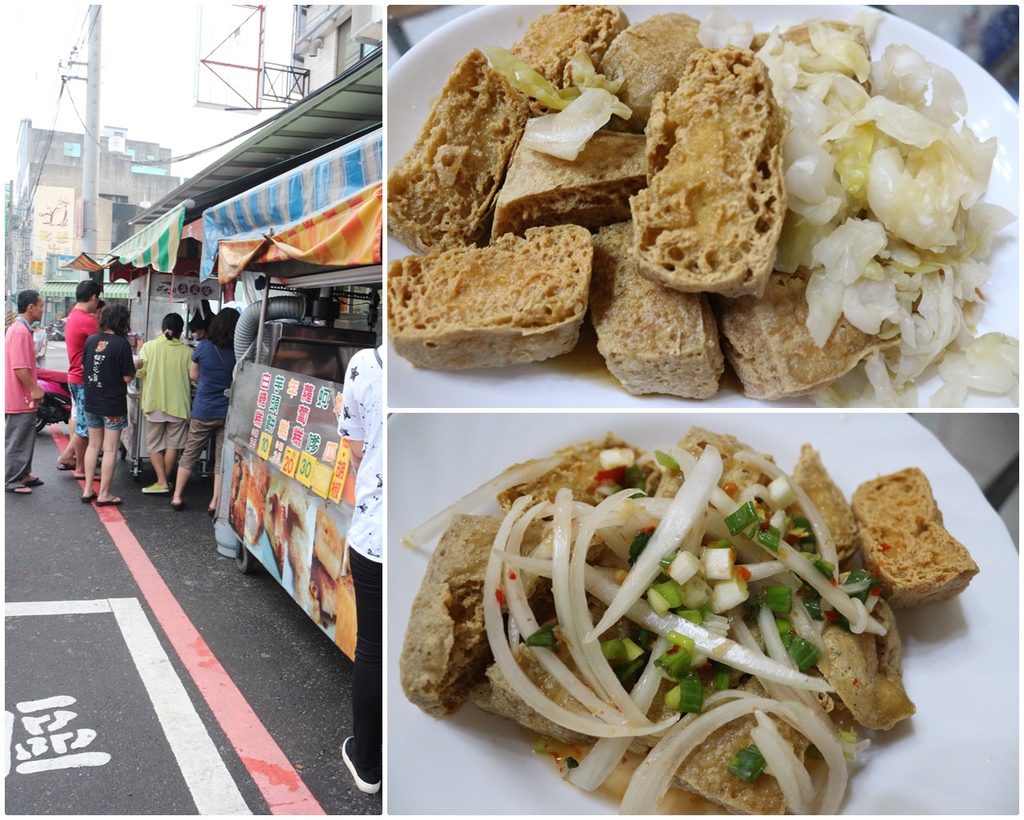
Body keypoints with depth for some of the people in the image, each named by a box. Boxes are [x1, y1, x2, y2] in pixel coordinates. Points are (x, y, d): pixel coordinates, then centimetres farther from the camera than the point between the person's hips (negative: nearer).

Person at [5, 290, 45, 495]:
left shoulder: (20, 329, 14)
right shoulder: (21, 332, -20)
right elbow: (20, 367, -26)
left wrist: (34, 388, 19)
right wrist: (34, 389, -18)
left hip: (23, 396, 11)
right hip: (20, 398, -11)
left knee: (26, 438, 18)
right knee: (17, 440, -2)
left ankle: (23, 474, 28)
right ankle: (12, 481, 6)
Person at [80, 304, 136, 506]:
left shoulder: (91, 340, -1)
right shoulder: (122, 344, -16)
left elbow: (83, 366, 11)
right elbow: (127, 377, -14)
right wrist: (136, 366, 5)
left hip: (91, 402, 5)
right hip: (113, 404, -5)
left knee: (93, 445, 17)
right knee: (110, 449, 3)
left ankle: (88, 490, 20)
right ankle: (103, 494, 7)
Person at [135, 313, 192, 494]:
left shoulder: (149, 346, -8)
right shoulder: (186, 351, -7)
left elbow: (139, 372, -5)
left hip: (155, 403, 0)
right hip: (178, 403, 1)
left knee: (154, 446, 10)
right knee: (172, 445, 13)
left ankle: (161, 482, 1)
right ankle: (166, 480, 19)